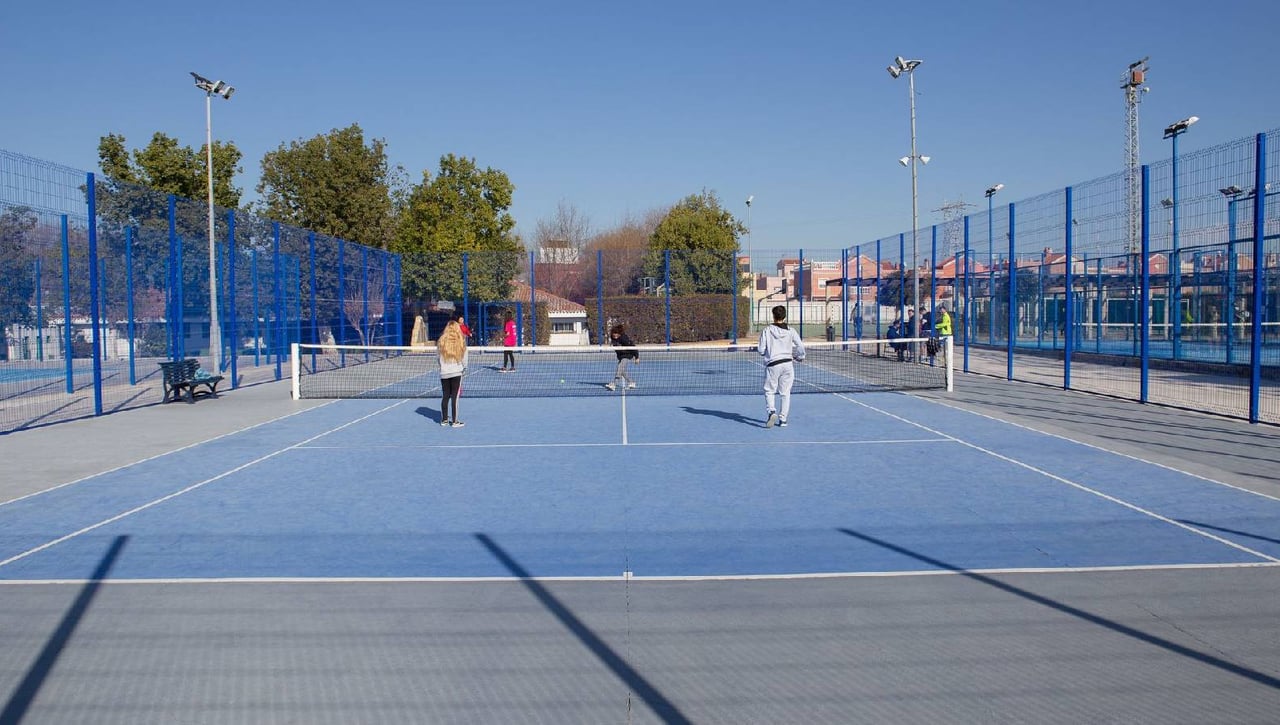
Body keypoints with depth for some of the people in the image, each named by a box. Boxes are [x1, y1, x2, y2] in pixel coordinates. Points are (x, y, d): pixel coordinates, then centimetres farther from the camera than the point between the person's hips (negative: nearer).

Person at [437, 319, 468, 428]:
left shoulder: (441, 342, -3)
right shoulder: (460, 342, -7)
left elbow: (438, 357, 4)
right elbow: (464, 359, 1)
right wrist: (464, 368, 19)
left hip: (444, 373, 2)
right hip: (456, 373, -2)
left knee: (445, 397, 10)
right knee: (455, 397, 0)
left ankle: (444, 419, 18)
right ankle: (455, 421, 3)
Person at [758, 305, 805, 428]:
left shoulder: (766, 331, -3)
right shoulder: (791, 331, 1)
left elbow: (761, 350, -3)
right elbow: (800, 346, -4)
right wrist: (799, 357, 15)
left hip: (772, 364, -2)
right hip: (788, 364, 2)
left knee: (769, 391, 9)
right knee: (785, 393, 10)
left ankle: (771, 411, -15)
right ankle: (783, 419, 11)